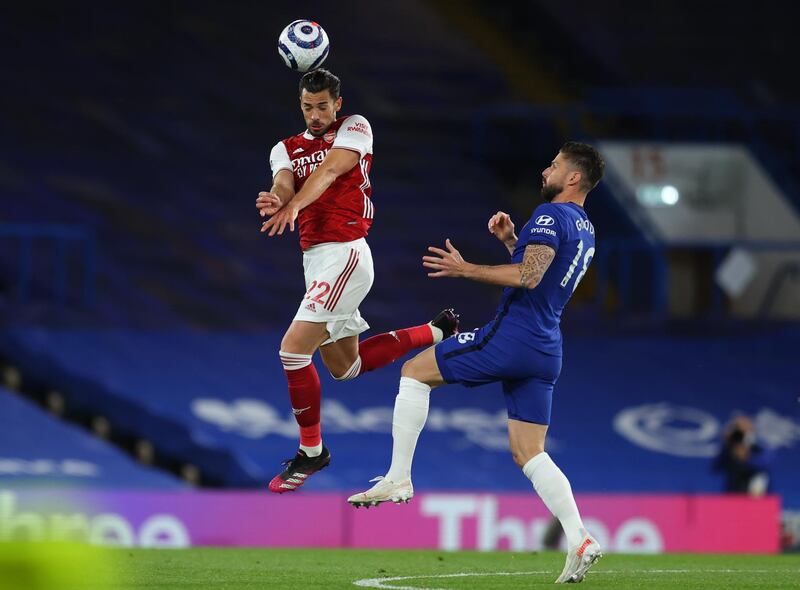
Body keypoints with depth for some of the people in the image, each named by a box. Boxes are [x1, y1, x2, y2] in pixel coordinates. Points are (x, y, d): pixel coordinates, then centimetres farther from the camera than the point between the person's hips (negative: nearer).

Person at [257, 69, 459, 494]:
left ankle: (311, 450, -1)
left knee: (294, 348, -15)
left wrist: (294, 205, -37)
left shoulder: (355, 128, -1)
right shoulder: (286, 150, 15)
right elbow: (283, 184, -7)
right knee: (344, 364, 17)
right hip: (313, 259, 8)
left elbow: (330, 170, -19)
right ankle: (435, 333, 33)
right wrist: (276, 200, -33)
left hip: (344, 252, -8)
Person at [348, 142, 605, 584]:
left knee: (414, 372, 5)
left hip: (511, 334, -9)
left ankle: (398, 477, -1)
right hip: (546, 351, 9)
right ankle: (579, 540, -9)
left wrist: (464, 269, -15)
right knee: (528, 453, 6)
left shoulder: (551, 215, -10)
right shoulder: (585, 229, 21)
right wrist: (511, 240, 21)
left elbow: (528, 277, -21)